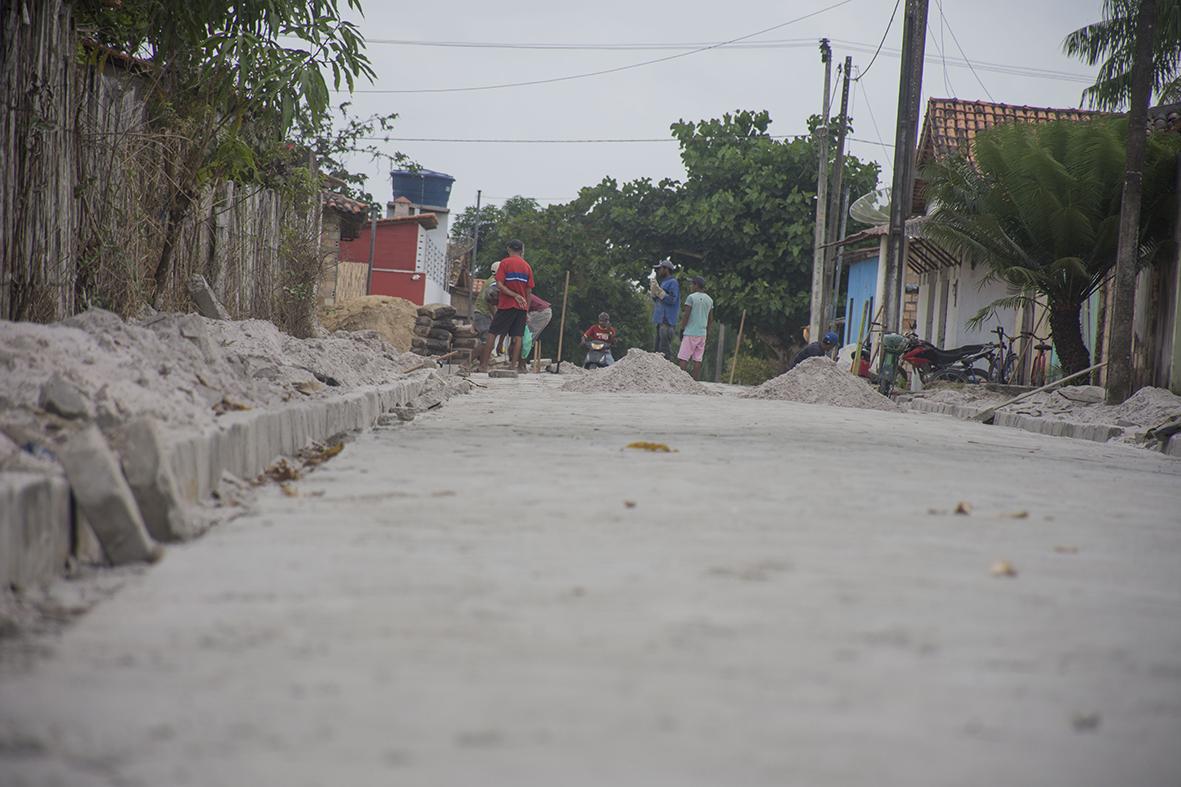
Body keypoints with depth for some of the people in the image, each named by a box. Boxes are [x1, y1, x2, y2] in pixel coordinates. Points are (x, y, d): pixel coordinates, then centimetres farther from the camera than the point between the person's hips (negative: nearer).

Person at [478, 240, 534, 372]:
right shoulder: (527, 266, 7)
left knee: (492, 334, 1)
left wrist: (514, 295, -14)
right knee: (517, 337, 4)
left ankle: (483, 365, -3)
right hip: (522, 307, 3)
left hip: (506, 305, -3)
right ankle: (513, 365, 0)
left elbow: (499, 285, -15)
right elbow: (529, 291, 8)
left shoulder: (505, 263, -4)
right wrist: (527, 311, 12)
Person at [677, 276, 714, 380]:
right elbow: (711, 320, 16)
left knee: (683, 359, -5)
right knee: (698, 360, 4)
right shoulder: (709, 300, 13)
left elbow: (686, 315, -10)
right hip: (702, 333, 6)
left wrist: (682, 329, -2)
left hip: (690, 333, -6)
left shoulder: (691, 297, -7)